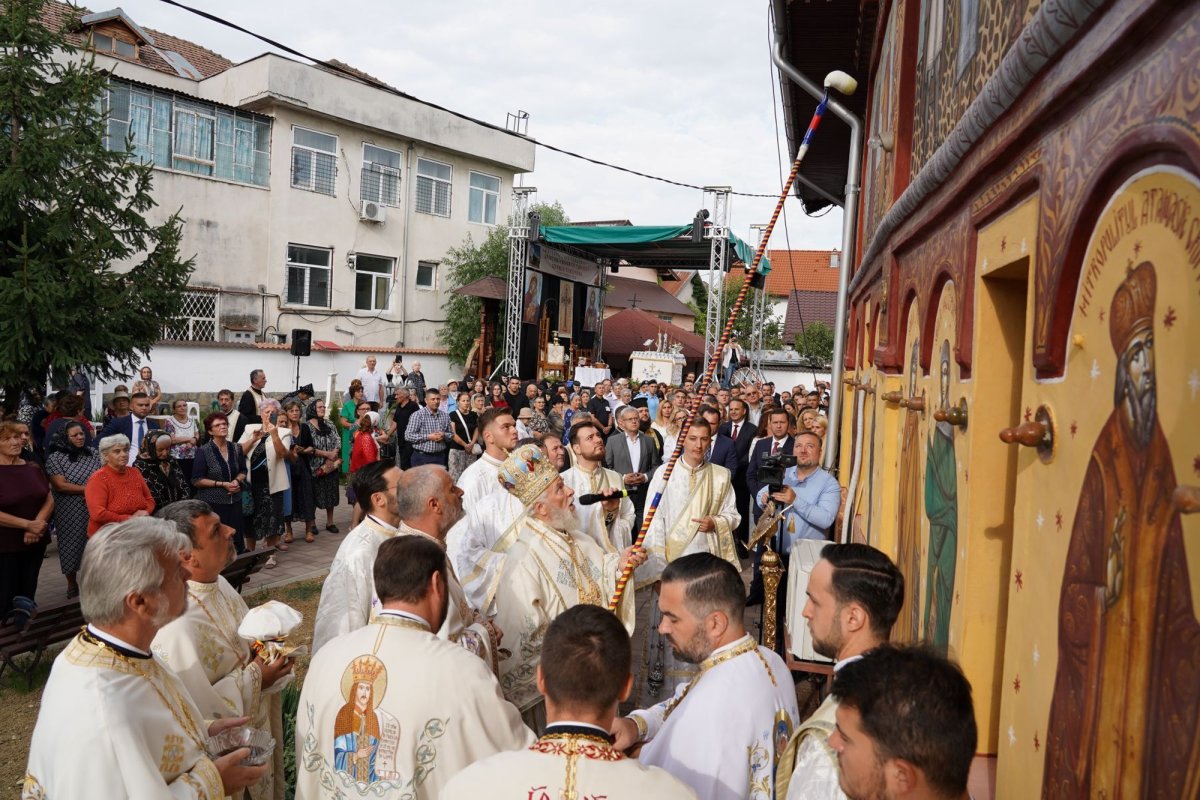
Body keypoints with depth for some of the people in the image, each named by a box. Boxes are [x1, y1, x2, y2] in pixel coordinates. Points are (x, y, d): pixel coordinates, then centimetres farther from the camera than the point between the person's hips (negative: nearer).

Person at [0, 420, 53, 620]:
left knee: (28, 593, 12)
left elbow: (49, 500, 5)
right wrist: (28, 524, -17)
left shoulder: (33, 468, 7)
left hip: (36, 542, 5)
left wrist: (37, 525, -11)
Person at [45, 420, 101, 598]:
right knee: (72, 545, 7)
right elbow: (61, 485, -12)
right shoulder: (55, 458, -5)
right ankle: (72, 583, 24)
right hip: (70, 514, -3)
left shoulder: (93, 453, 7)